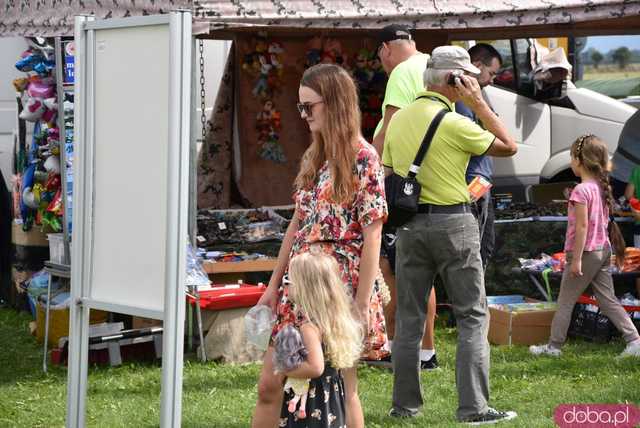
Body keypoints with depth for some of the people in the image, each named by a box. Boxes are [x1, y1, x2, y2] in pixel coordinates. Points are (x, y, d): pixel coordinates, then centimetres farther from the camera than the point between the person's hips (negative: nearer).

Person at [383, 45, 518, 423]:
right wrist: (479, 103, -1)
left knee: (409, 317, 11)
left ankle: (406, 404, 14)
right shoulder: (453, 123, -14)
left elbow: (388, 178, 13)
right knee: (473, 316, 0)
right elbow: (509, 147, -5)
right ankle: (474, 407, -4)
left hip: (409, 224, 6)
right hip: (453, 223, -6)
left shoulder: (398, 120, 8)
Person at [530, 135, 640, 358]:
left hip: (586, 252, -8)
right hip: (604, 249, 8)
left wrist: (576, 259, -18)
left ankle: (553, 346, 12)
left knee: (565, 302, 5)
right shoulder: (602, 187, 6)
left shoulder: (581, 190, -18)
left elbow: (582, 226, -20)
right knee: (608, 300, 10)